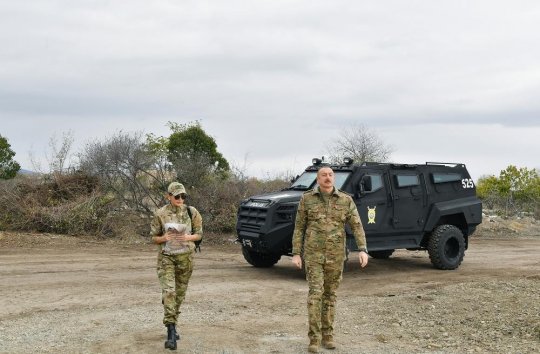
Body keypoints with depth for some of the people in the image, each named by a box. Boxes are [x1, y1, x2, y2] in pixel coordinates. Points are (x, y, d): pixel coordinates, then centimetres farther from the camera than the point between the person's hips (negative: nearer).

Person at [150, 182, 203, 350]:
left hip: (185, 257, 2)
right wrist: (163, 238, -19)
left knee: (179, 293, 11)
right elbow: (154, 237, 2)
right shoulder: (160, 214, -6)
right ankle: (171, 332, -19)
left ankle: (172, 324, 31)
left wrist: (188, 237, -16)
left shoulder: (192, 212, -3)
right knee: (168, 292, -16)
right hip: (166, 257, -2)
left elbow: (199, 234, 5)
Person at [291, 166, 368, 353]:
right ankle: (314, 339, -5)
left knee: (330, 294, 9)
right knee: (315, 293, -11)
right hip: (313, 253, -2)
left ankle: (327, 335, 21)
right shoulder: (307, 199, -2)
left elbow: (357, 226, -5)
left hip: (336, 255, 2)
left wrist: (362, 249, -19)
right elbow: (299, 228, 1)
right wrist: (296, 254, -5)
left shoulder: (346, 200, 0)